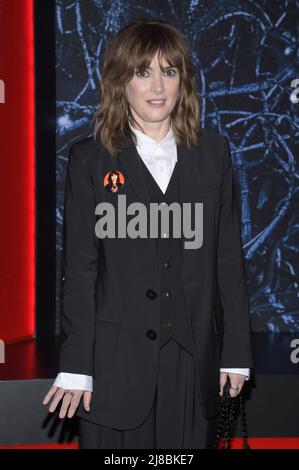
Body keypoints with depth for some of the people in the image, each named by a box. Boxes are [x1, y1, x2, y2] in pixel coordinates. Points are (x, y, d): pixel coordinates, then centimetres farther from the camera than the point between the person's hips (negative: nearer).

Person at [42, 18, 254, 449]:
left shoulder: (212, 151, 5)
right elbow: (80, 268, -2)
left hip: (195, 359, 2)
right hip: (118, 359, -2)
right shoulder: (90, 159, 0)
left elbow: (229, 256, 6)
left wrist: (237, 351, 4)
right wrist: (76, 366, -5)